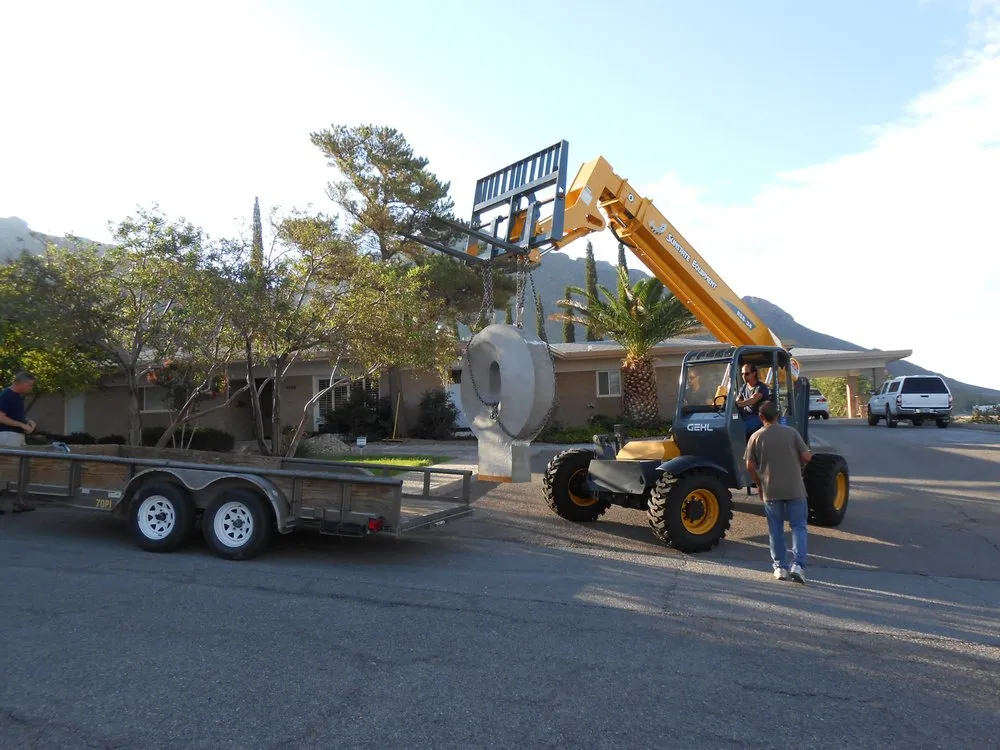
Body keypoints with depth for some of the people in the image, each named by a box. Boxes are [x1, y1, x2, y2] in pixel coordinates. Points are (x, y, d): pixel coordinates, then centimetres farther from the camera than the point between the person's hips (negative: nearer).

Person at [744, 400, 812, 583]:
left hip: (771, 490, 1)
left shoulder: (756, 437, -2)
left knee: (776, 529, 12)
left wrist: (759, 484, 13)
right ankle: (798, 565, -4)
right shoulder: (791, 432, -2)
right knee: (798, 527, 8)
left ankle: (780, 567, 16)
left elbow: (750, 466, -2)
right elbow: (806, 457, -4)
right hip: (794, 488, 0)